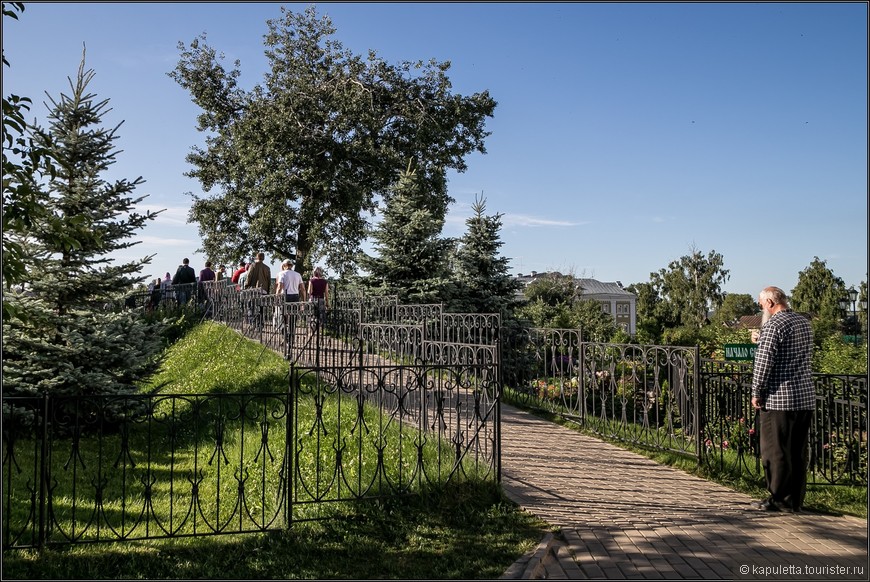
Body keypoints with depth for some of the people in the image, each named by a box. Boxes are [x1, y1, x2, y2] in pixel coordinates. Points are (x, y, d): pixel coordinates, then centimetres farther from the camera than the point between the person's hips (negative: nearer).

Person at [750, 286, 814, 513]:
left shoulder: (774, 324, -12)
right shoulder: (804, 323, 14)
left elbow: (764, 362, -17)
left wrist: (756, 393, -9)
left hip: (779, 400, -8)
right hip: (806, 397, 8)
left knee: (776, 452, 0)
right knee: (799, 452, 12)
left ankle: (779, 500, 5)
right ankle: (796, 499, 19)